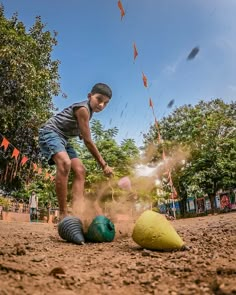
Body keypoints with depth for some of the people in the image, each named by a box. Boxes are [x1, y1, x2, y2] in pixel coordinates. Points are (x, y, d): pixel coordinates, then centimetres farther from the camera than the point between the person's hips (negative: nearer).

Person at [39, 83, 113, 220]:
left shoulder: (89, 109, 11)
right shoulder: (83, 109, -18)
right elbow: (88, 142, -18)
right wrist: (104, 164, -14)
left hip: (63, 138, 10)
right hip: (50, 133, -10)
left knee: (80, 170, -4)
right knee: (65, 163, -35)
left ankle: (77, 214, -14)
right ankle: (63, 214, -31)